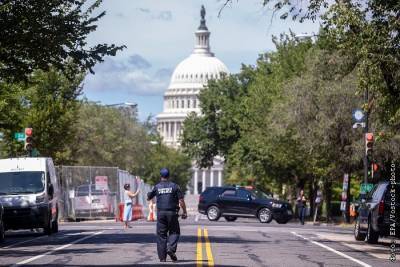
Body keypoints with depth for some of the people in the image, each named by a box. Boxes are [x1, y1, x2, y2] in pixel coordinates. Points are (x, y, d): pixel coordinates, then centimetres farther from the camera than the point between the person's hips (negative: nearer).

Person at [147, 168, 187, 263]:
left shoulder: (157, 187, 4)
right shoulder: (174, 186, 0)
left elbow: (148, 198, 15)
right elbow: (181, 200, -5)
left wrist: (149, 196, 38)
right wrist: (185, 212, 2)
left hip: (161, 213, 1)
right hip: (172, 212, -1)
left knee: (161, 234, 5)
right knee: (174, 232, 11)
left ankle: (162, 257, 1)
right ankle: (171, 248, -14)